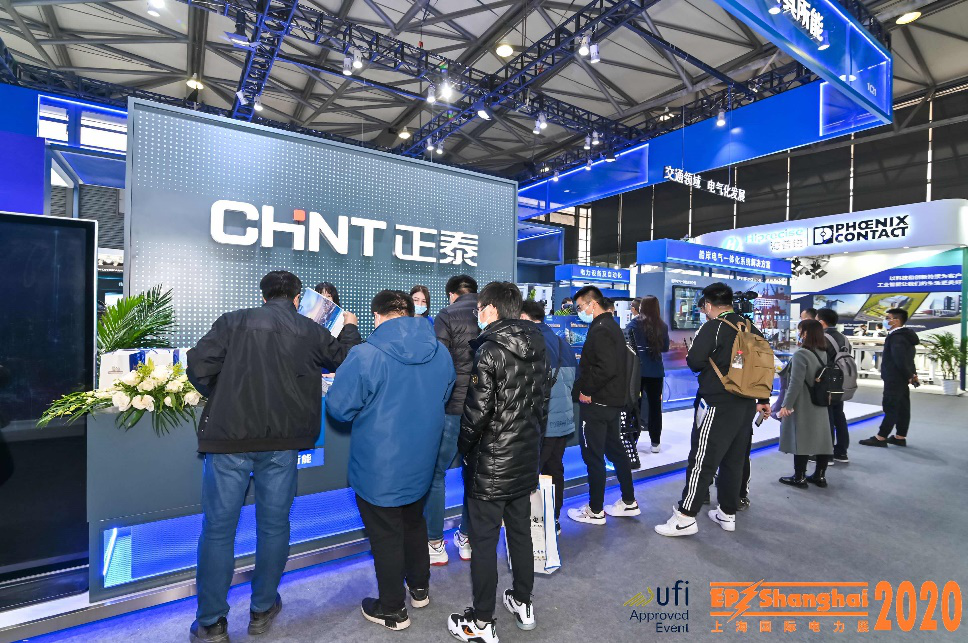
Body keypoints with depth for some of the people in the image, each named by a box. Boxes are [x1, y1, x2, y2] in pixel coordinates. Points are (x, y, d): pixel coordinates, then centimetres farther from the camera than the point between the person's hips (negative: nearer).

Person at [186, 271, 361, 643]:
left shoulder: (233, 322, 0)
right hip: (282, 440, 1)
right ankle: (262, 611, 30)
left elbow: (198, 367, -7)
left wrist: (221, 397, 12)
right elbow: (348, 361, 16)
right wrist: (350, 330, 34)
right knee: (274, 525, 15)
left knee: (218, 528, 12)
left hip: (230, 435, -1)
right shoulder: (312, 331, 4)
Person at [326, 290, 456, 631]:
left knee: (386, 536, 15)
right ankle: (420, 589, 46)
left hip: (379, 469, -5)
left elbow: (339, 407, -16)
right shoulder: (441, 353, -5)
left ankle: (392, 610, 34)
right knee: (414, 523, 27)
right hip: (421, 465, 6)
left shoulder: (366, 355, -24)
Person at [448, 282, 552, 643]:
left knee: (484, 541, 8)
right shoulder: (537, 349, 3)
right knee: (520, 531, 21)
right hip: (527, 459, 7)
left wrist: (464, 448, -3)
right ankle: (523, 604, 38)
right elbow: (543, 403, 9)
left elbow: (477, 412, -20)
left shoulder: (490, 350, -19)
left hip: (491, 464, -7)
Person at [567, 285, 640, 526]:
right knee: (615, 450, 19)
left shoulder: (600, 330, -19)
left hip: (596, 404, -10)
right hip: (614, 400, 10)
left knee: (593, 456, 2)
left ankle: (595, 511, 15)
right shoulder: (612, 326, 13)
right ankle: (629, 502, 32)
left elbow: (605, 368, -29)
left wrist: (586, 391, -17)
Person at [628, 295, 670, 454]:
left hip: (638, 369, -2)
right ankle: (655, 442, 17)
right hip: (656, 371, 2)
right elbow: (665, 348, 8)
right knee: (655, 405, 11)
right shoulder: (662, 326, -1)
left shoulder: (635, 323, -9)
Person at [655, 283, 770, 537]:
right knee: (735, 460, 16)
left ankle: (686, 517, 2)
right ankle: (728, 514, 28)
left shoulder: (713, 328, -13)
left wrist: (708, 362, 6)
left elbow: (694, 362, -18)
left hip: (718, 405, -8)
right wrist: (763, 400, 22)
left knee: (702, 460, -3)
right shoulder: (752, 329, 11)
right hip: (746, 405, 8)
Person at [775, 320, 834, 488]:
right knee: (821, 439, 12)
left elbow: (796, 383, -21)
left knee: (800, 440, -1)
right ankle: (820, 476, 22)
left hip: (802, 406, -8)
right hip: (820, 404, 8)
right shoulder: (824, 353, 8)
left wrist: (786, 405, -18)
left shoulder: (801, 354, -17)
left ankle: (799, 478, 6)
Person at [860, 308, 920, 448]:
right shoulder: (906, 335, 15)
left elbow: (900, 360, -24)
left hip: (895, 379, -10)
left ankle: (881, 438, -2)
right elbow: (907, 359, 17)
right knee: (902, 407, 12)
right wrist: (913, 374, 15)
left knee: (891, 408, -6)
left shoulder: (896, 337, -19)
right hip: (901, 379, 10)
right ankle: (900, 437, 18)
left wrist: (909, 376, -13)